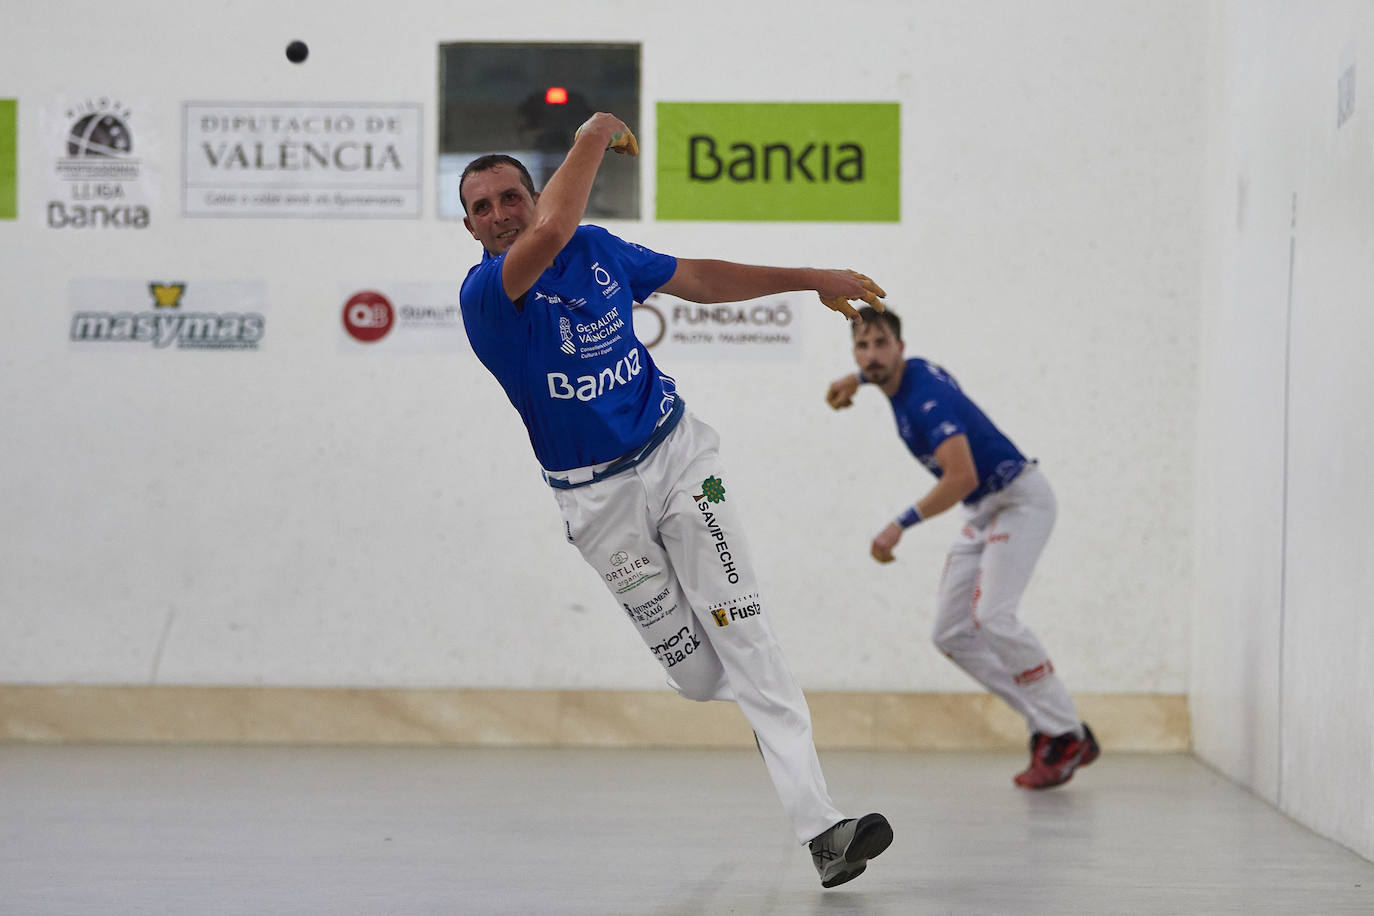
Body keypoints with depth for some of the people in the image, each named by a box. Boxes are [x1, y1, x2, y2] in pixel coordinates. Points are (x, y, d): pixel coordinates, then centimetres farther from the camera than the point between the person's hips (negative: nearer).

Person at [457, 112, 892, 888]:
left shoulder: (598, 249, 4)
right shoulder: (485, 293, -14)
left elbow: (699, 279, 16)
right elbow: (551, 230, -33)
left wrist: (810, 279, 15)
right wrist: (596, 135, -20)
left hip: (675, 454, 3)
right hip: (598, 498, -2)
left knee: (746, 641, -12)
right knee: (699, 675, 0)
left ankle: (821, 827, -20)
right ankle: (774, 717, 37)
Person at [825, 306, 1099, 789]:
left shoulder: (926, 400, -25)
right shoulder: (910, 370, 3)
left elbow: (962, 477, -36)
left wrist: (901, 525, -36)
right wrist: (857, 378, 31)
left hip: (1020, 499, -10)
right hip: (984, 512, 10)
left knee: (993, 617, -26)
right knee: (952, 634, 2)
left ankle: (1066, 736, -18)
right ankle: (1047, 726, 2)